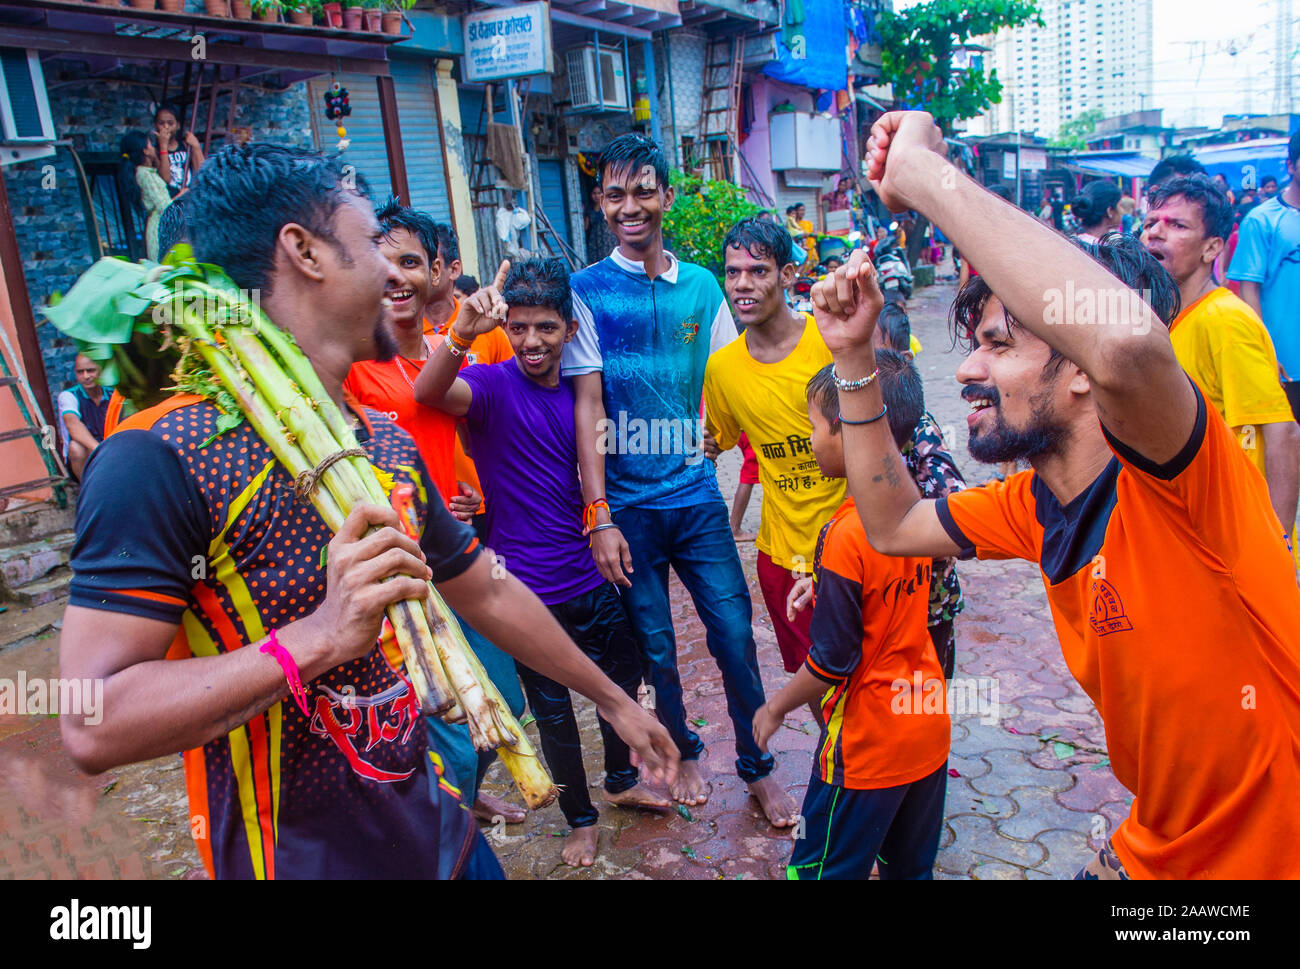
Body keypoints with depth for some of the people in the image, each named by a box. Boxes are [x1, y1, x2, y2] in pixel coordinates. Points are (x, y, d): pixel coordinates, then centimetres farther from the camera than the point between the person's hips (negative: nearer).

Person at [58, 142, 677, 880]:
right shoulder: (163, 456, -20)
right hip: (294, 858, -6)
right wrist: (320, 636, -35)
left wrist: (613, 700, 19)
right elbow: (93, 727, -24)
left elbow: (490, 595, 13)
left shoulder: (390, 443, 5)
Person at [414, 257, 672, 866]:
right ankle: (579, 817, 35)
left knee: (622, 679, 20)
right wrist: (463, 331, -52)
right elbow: (429, 393, -36)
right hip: (528, 587, -5)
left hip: (590, 577, 5)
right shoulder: (494, 385, -13)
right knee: (553, 711, 11)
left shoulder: (578, 390, 2)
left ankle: (622, 781, 46)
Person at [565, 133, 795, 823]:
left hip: (696, 495, 2)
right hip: (627, 506, -2)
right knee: (656, 648, 12)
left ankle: (757, 767, 24)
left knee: (734, 636, 4)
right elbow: (587, 406, -8)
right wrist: (598, 515, -12)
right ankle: (683, 751, 37)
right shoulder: (586, 291, -4)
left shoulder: (701, 286, 5)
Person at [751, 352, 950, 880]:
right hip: (928, 728, 7)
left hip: (866, 744, -7)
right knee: (911, 867, 23)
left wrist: (775, 708, -6)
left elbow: (831, 662, -20)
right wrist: (823, 585, 11)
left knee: (820, 871, 11)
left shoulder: (847, 535, -26)